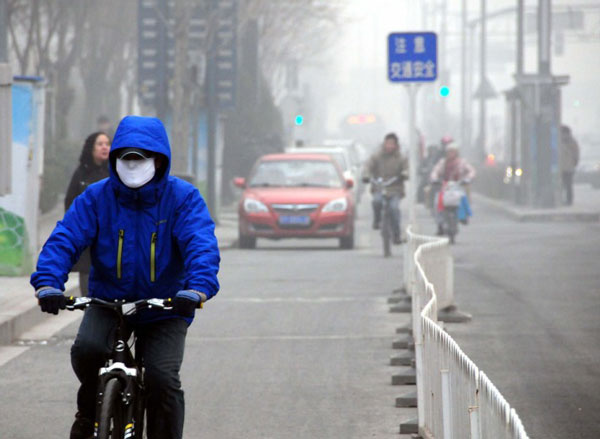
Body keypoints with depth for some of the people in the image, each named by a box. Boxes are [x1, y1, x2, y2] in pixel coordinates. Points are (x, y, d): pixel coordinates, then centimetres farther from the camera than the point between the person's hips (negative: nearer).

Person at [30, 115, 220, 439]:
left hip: (164, 308, -1)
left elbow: (202, 245, -21)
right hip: (108, 301, 1)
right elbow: (64, 239, -13)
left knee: (163, 378, -19)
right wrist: (47, 283, -32)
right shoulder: (97, 197, -4)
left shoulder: (182, 198, -8)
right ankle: (89, 409, 6)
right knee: (87, 349, -26)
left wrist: (198, 288, -41)